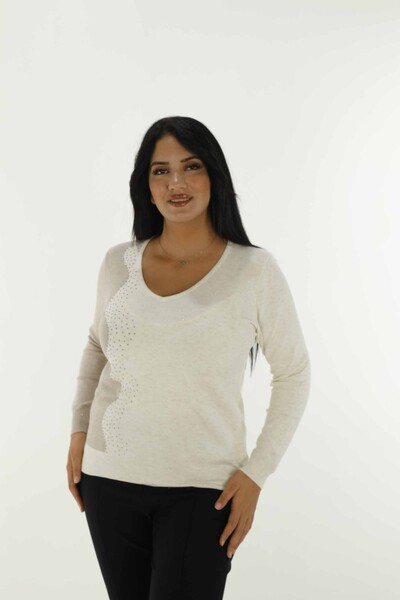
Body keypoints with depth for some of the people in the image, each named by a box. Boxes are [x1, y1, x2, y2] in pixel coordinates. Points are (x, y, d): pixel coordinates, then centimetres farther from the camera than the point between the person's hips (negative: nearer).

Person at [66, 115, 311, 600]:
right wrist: (78, 431, 9)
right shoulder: (118, 263, 0)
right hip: (109, 476, 3)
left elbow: (293, 373, 0)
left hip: (203, 488, -3)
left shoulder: (255, 270, -9)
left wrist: (255, 473, -5)